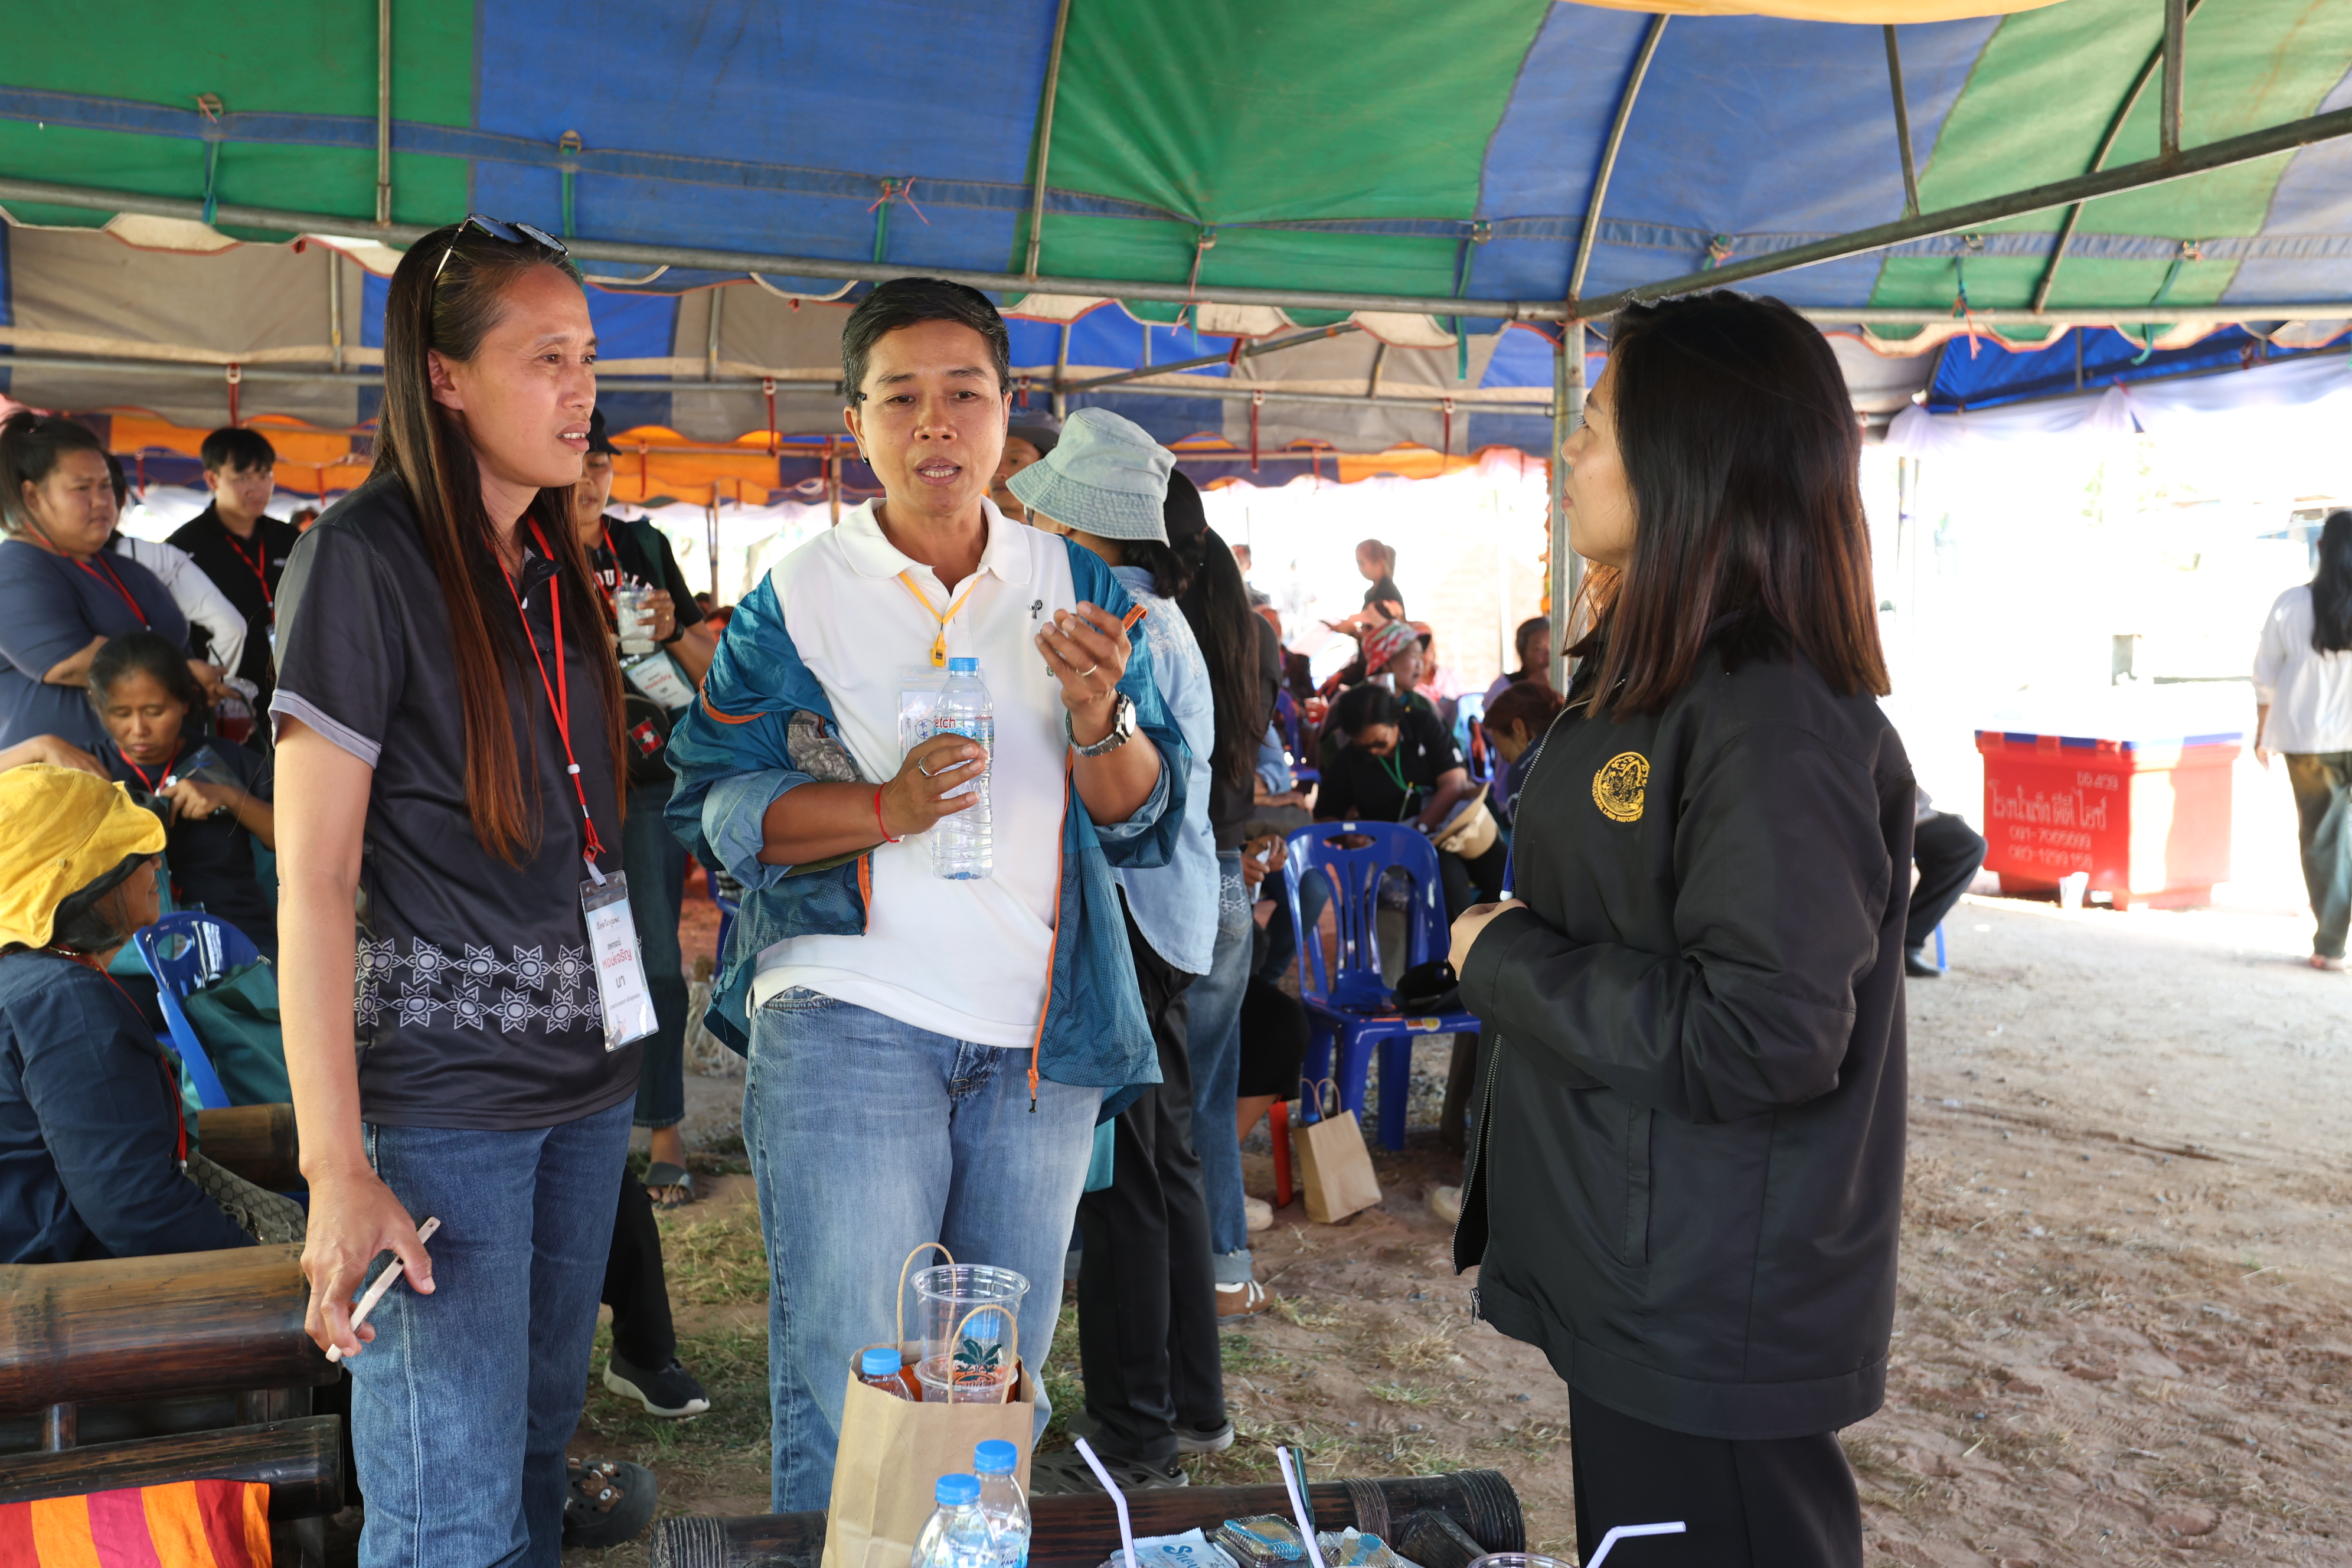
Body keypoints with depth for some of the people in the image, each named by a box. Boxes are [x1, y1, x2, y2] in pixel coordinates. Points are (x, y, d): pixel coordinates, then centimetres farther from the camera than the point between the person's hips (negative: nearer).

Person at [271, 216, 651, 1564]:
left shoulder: (561, 564, 11)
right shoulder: (366, 556, -11)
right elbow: (313, 879, -15)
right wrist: (338, 1166, -18)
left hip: (589, 1069, 7)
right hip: (441, 1094, -7)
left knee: (544, 1437, 17)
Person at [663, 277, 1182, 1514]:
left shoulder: (1077, 588, 8)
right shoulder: (794, 600, 1)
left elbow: (1145, 822, 5)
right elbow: (714, 805, -5)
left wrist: (1096, 714, -16)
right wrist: (885, 807, -20)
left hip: (1040, 1037, 3)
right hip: (846, 1014, -3)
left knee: (1008, 1370, 15)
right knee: (842, 1375, -4)